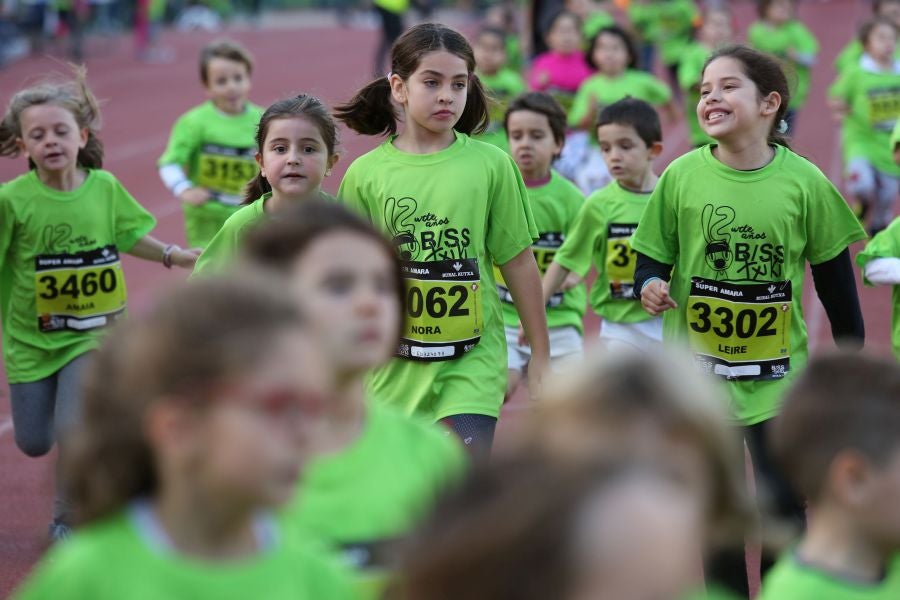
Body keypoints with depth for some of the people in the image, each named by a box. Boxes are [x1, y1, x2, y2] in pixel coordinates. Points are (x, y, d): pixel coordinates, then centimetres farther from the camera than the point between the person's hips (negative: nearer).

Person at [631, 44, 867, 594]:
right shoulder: (683, 175, -7)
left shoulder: (804, 181, -7)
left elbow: (834, 275, 3)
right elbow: (653, 256, 1)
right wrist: (650, 285, -22)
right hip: (697, 366, 1)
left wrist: (851, 357, 7)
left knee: (785, 504, 3)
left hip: (778, 373, -1)